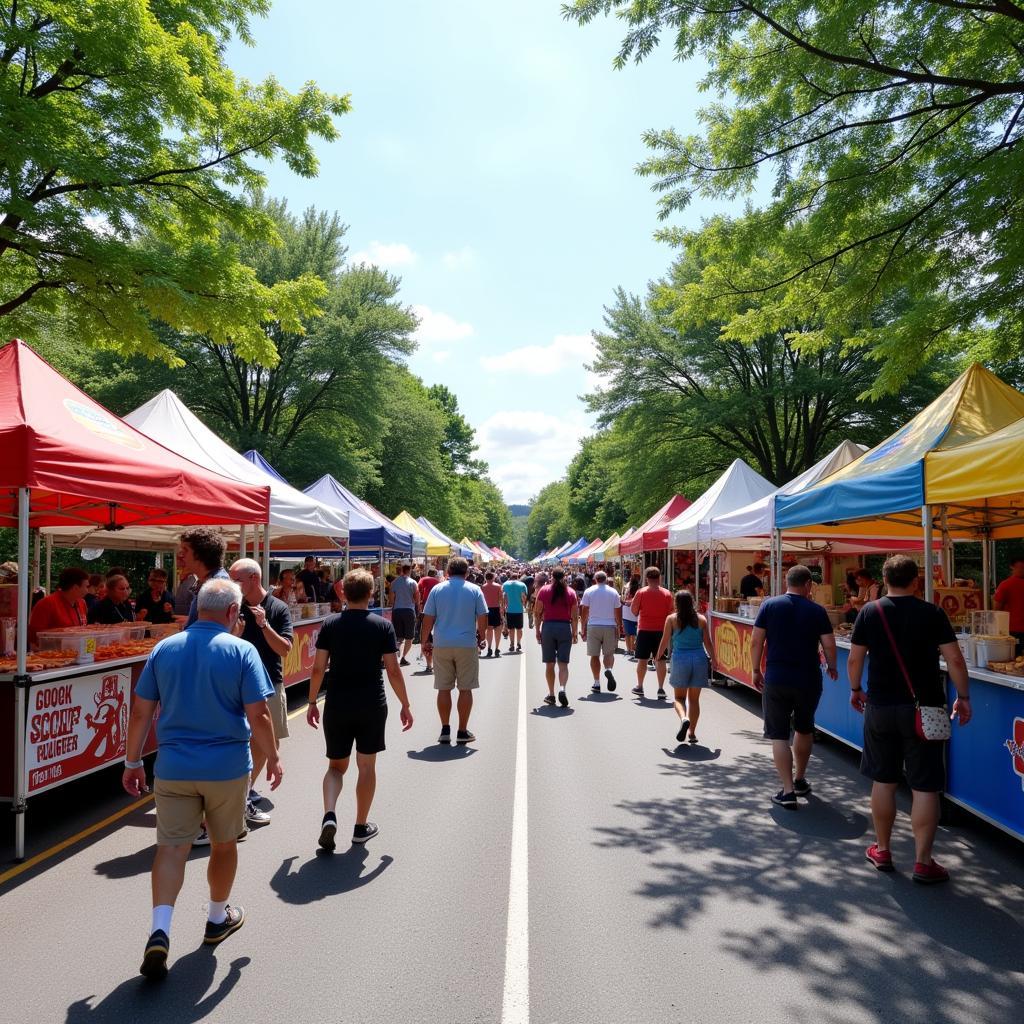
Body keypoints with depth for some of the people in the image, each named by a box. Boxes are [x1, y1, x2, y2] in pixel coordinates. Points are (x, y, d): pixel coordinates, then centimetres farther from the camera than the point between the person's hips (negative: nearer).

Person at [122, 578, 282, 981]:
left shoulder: (165, 648, 0)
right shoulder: (241, 651, -11)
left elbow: (141, 712, 3)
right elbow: (258, 715, -13)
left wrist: (133, 762, 12)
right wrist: (273, 757, 1)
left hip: (173, 767, 2)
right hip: (227, 767, -2)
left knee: (171, 847, 7)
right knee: (223, 844, 17)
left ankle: (159, 931, -10)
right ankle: (218, 919, 33)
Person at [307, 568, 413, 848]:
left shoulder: (330, 625, -2)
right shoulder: (383, 626, -6)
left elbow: (318, 668, -2)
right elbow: (393, 670, -6)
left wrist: (312, 702, 10)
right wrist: (405, 705, 3)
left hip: (336, 706, 1)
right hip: (372, 706, -1)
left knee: (336, 765, 15)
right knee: (366, 765, 13)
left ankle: (329, 815, -7)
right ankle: (361, 827, 21)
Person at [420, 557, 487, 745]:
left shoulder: (437, 589, 2)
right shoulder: (474, 590, 1)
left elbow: (428, 619, 0)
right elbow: (482, 619, -1)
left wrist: (424, 642, 9)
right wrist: (480, 637, 15)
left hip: (441, 645, 1)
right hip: (467, 645, -1)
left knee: (443, 688, 8)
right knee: (465, 688, 6)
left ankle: (445, 730, 12)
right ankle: (463, 732, 9)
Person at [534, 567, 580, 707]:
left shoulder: (544, 590, 0)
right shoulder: (571, 592, 2)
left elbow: (537, 613, -1)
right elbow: (575, 616, 1)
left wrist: (537, 630, 6)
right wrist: (575, 633, 8)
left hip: (548, 626, 0)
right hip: (565, 628, 0)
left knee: (549, 664, 10)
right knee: (563, 663, 3)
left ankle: (551, 694, 15)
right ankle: (562, 689, -19)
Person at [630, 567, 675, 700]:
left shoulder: (641, 592, -7)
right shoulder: (667, 594, -4)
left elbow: (634, 610, -2)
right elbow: (671, 612, 0)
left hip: (645, 630, -1)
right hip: (661, 630, 1)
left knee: (642, 659, 10)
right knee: (660, 660, 3)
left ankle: (639, 687, 20)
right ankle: (660, 689, 1)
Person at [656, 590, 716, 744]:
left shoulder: (672, 619, -1)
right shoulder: (701, 619, 4)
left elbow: (665, 642, 1)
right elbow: (708, 643, 6)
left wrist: (658, 658, 16)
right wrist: (713, 660, 18)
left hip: (680, 659, -2)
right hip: (699, 659, 2)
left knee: (679, 697, 10)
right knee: (694, 699, 12)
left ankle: (684, 718, -19)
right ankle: (692, 733, 13)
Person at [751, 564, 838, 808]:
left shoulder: (769, 605, -3)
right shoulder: (817, 611, -4)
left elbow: (756, 642, -4)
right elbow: (829, 645, -2)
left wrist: (756, 671, 8)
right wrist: (832, 667, 18)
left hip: (776, 680, -1)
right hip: (808, 680, 1)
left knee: (778, 735, 4)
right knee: (804, 729, 23)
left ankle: (788, 791, -3)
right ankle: (800, 780, 35)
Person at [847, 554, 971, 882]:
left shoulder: (870, 612, -2)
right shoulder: (932, 613, -6)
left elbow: (854, 659, 0)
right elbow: (955, 660, -8)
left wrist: (855, 690, 15)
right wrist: (963, 697, 4)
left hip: (880, 707, 2)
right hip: (925, 709, -2)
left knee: (883, 781, 13)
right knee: (925, 787, 5)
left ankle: (882, 851, 25)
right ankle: (923, 862, 8)